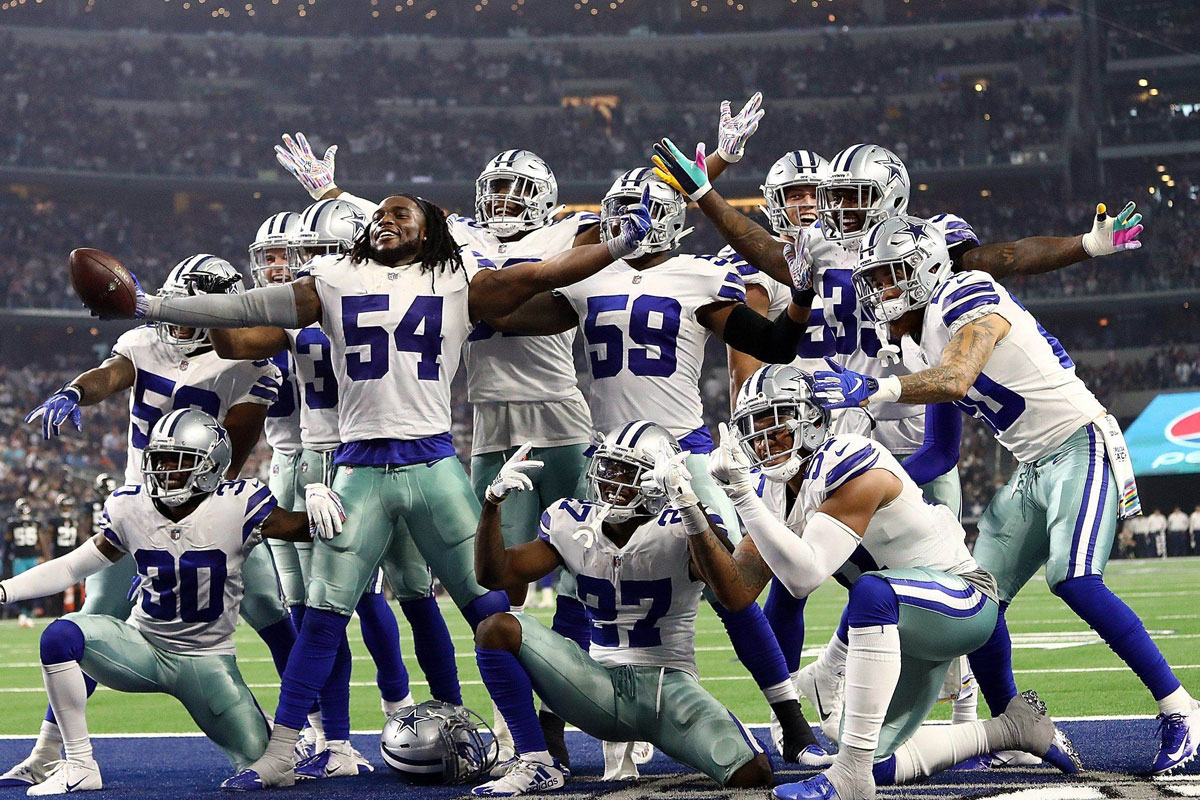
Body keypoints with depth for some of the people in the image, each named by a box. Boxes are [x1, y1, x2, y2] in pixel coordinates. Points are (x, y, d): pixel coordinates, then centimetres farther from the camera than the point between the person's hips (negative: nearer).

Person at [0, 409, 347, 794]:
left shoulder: (237, 506, -15)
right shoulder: (129, 506, -4)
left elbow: (303, 527, -9)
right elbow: (75, 566, 4)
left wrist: (319, 496, -32)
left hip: (207, 659, -2)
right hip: (141, 646, 2)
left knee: (257, 758, -10)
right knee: (61, 635, -28)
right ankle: (78, 766, -17)